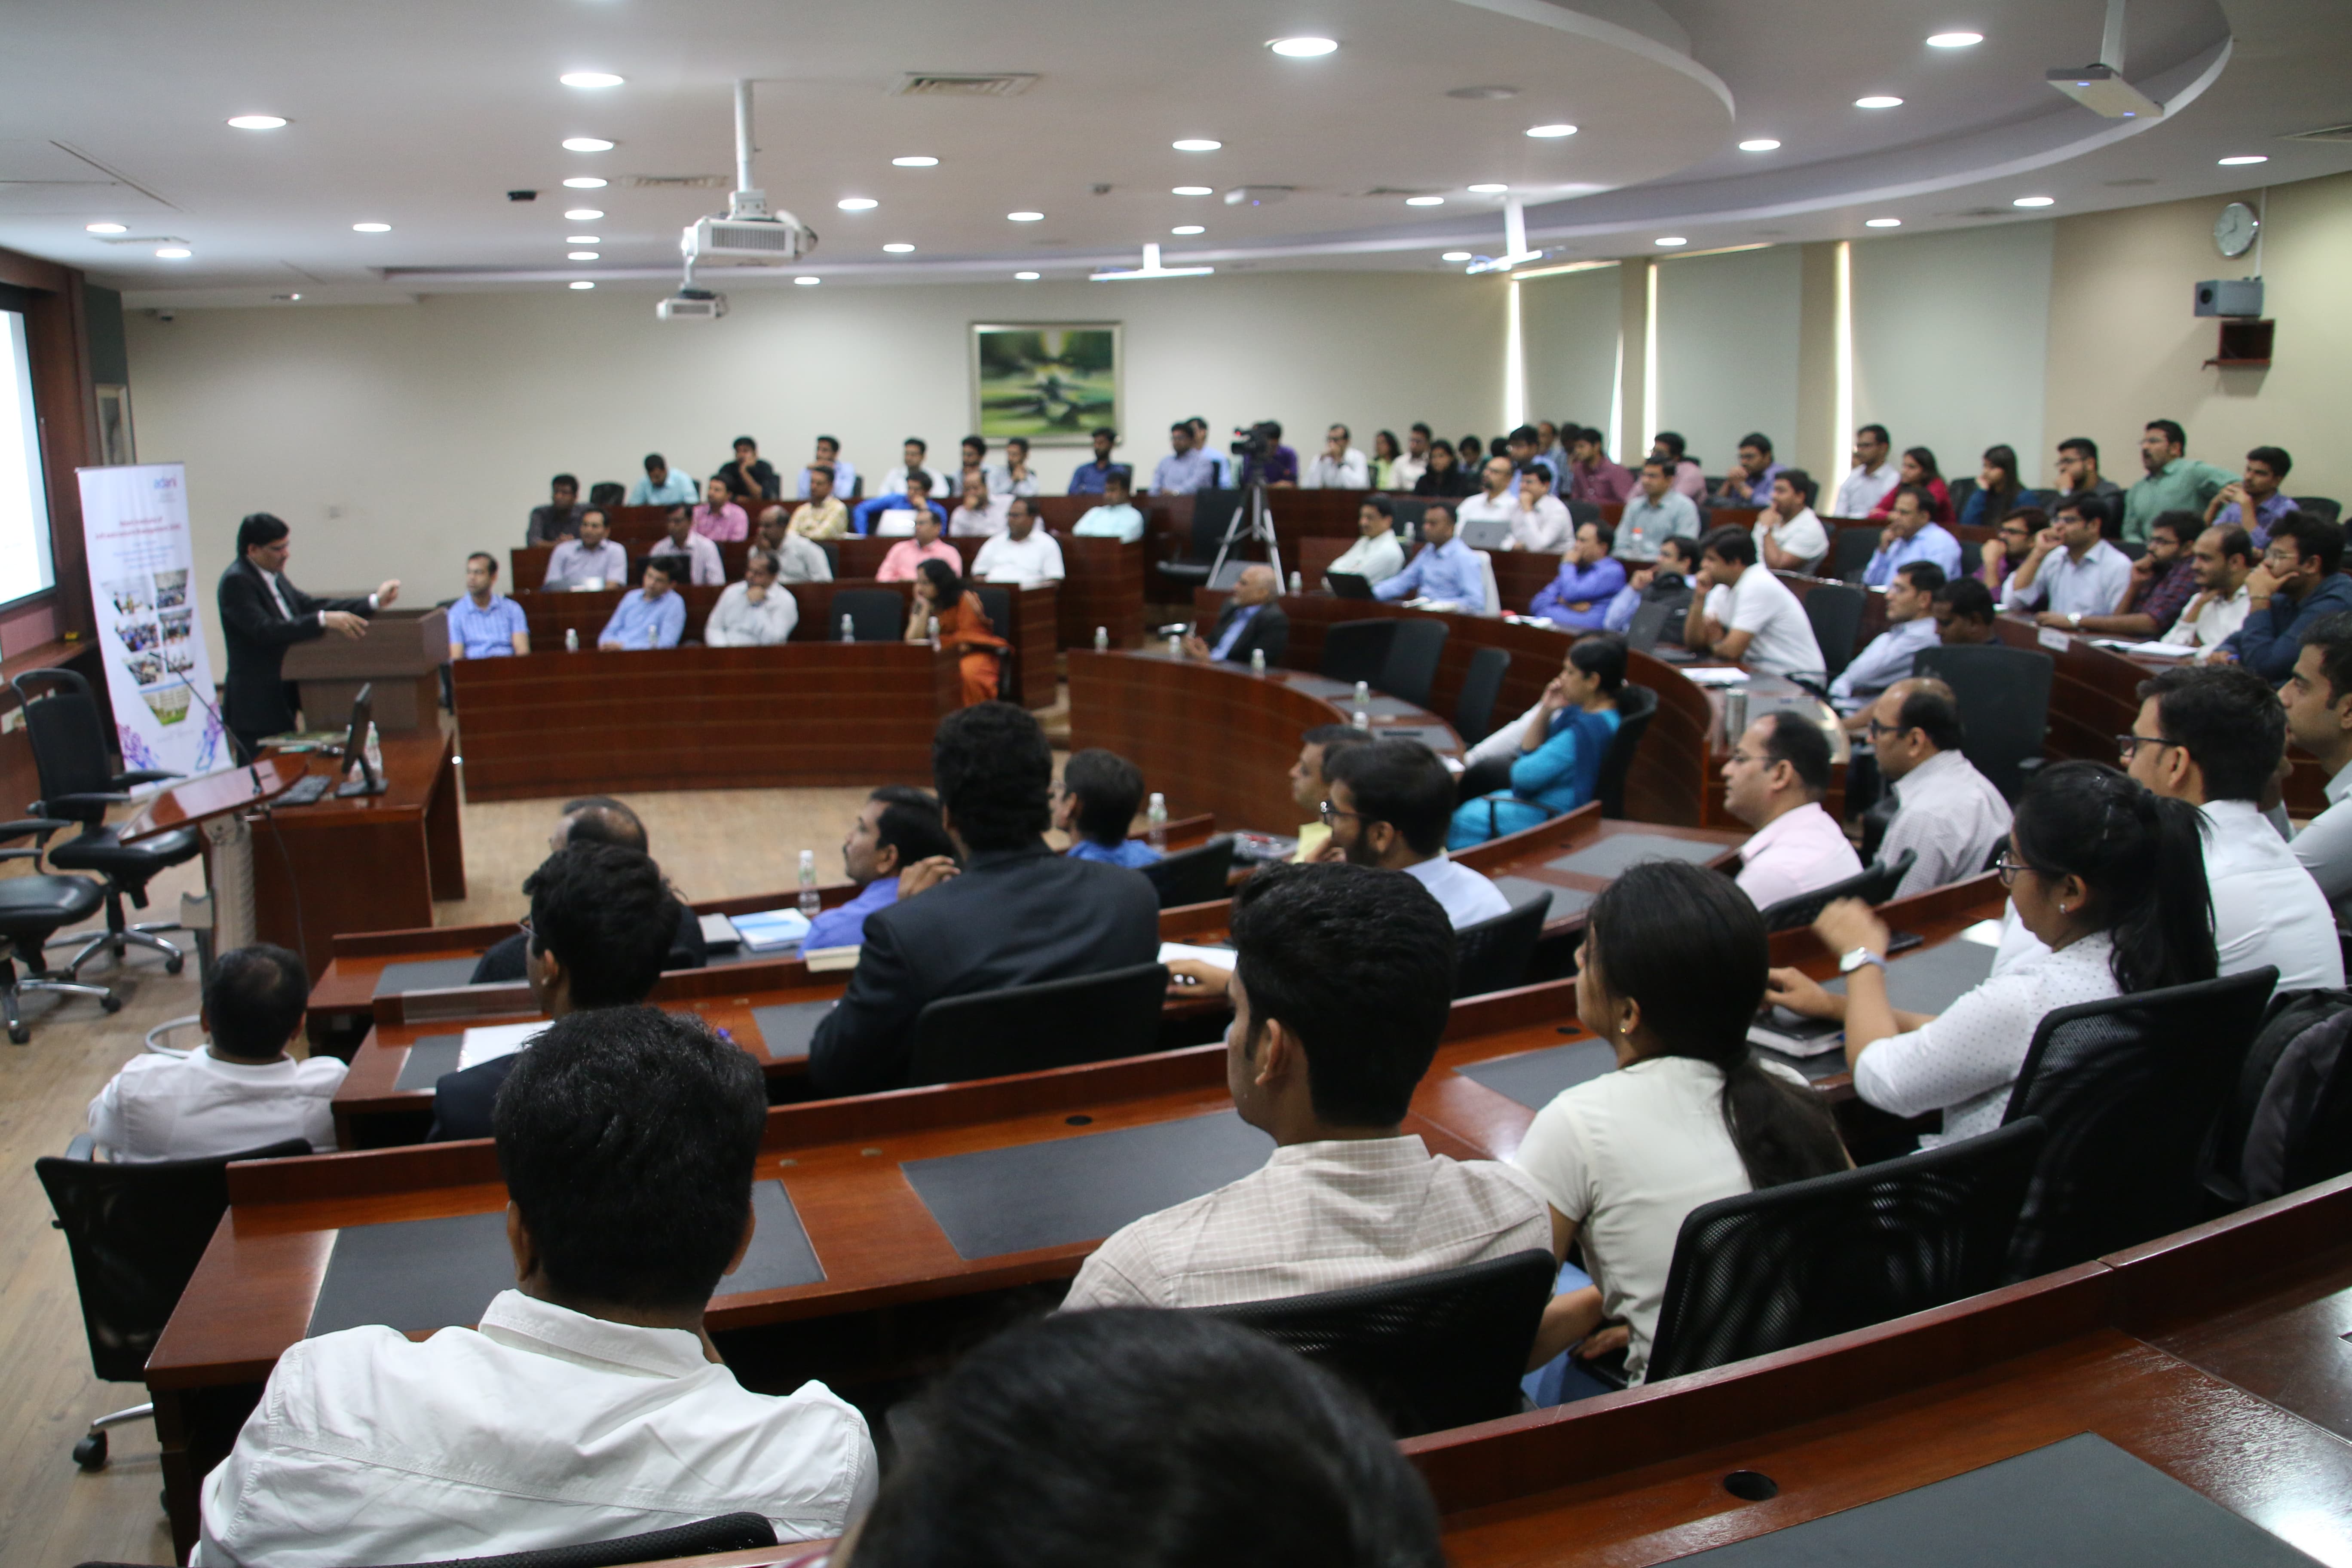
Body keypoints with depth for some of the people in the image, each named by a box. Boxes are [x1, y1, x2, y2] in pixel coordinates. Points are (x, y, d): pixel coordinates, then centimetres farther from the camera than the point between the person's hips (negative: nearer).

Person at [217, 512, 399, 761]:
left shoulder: (274, 575, 12)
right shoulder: (236, 581, -16)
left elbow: (309, 606, 14)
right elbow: (265, 630, -26)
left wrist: (374, 602, 7)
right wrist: (324, 620, -33)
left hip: (282, 697, 9)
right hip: (257, 704, -9)